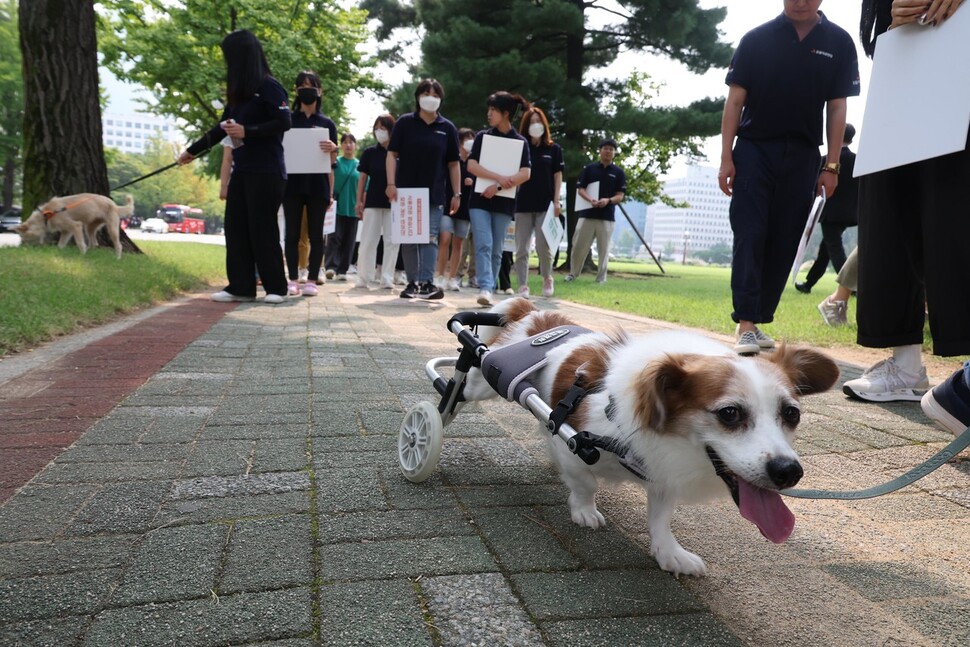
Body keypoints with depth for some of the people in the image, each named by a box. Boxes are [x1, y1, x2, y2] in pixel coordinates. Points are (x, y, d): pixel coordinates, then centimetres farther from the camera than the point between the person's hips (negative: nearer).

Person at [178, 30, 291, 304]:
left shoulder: (268, 86, -7)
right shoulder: (238, 92, 18)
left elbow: (284, 123, -15)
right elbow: (221, 128, 23)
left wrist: (246, 131, -19)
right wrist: (192, 151, 27)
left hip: (266, 172, -8)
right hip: (242, 170, 8)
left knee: (262, 229, -6)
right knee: (236, 228, 4)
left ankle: (276, 288, 4)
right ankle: (241, 287, 9)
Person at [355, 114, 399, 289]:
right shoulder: (369, 153, 6)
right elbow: (363, 178, 8)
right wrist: (359, 201, 1)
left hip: (394, 202, -1)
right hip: (373, 202, 1)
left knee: (391, 241, 2)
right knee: (368, 241, 1)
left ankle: (387, 278, 8)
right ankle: (363, 277, 9)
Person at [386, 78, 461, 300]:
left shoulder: (447, 128, 7)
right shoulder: (405, 123, 3)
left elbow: (453, 163, 8)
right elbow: (392, 154, 1)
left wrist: (456, 193, 3)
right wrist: (391, 184, -10)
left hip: (434, 194, 0)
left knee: (430, 238, -6)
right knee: (408, 239, 5)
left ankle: (426, 283, -8)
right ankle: (412, 282, 13)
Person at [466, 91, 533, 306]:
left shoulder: (520, 142, 4)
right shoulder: (482, 136, 6)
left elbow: (525, 174, -7)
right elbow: (472, 165, -5)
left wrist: (498, 186, -17)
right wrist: (499, 177, -17)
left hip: (504, 202, 0)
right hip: (480, 199, 0)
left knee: (496, 250, 5)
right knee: (483, 245, -13)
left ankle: (489, 289, 13)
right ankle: (485, 288, -19)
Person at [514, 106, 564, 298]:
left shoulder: (554, 149, 7)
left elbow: (558, 176, 5)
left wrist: (556, 201, -4)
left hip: (546, 204, -1)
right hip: (523, 204, 1)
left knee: (543, 246, -4)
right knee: (521, 249, -1)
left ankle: (547, 279, 21)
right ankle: (523, 286, 7)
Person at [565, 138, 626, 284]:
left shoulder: (619, 172, 6)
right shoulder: (589, 168, 7)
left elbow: (620, 196, 2)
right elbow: (580, 189, 3)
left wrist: (608, 200, -19)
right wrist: (590, 199, -17)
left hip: (607, 216, 0)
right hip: (587, 213, 0)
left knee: (603, 249, 2)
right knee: (579, 246, 2)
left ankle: (601, 278, 9)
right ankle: (573, 273, 19)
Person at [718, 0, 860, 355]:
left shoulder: (839, 43, 5)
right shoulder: (756, 39, 1)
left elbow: (836, 108, 4)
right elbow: (735, 100, 0)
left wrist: (831, 166, -1)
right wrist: (726, 158, -6)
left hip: (802, 156, 2)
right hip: (753, 149, -2)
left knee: (784, 244, 2)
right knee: (749, 237, -9)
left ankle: (759, 321, 10)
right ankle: (746, 324, -10)